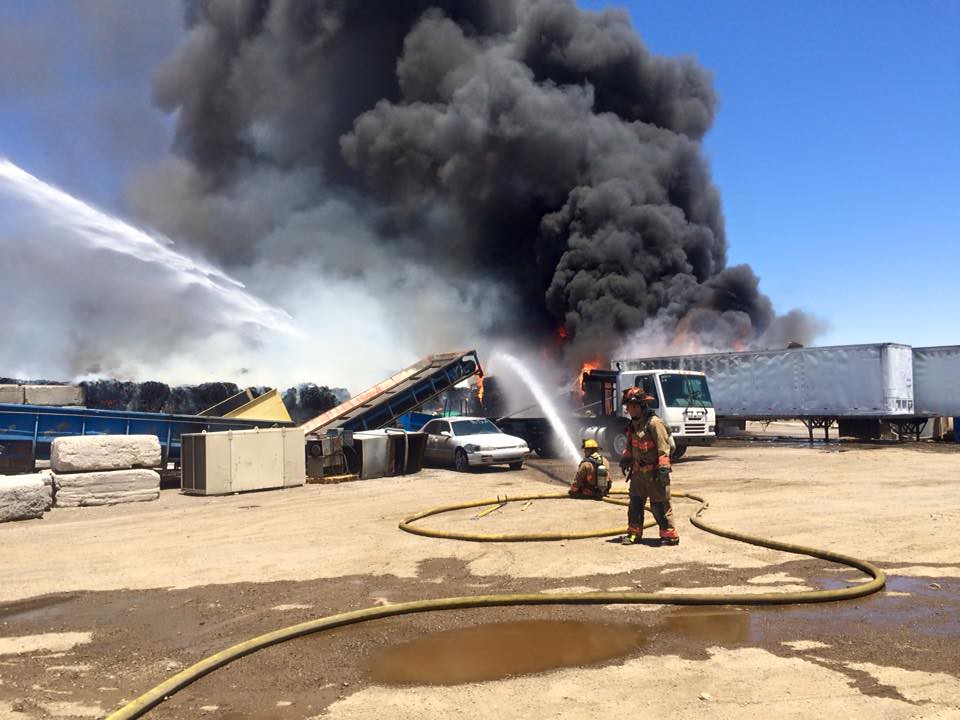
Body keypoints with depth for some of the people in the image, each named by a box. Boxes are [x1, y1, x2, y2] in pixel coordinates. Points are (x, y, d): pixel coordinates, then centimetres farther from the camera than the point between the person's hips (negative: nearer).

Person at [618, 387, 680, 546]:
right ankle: (634, 533, 20)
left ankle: (670, 536, 9)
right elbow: (630, 445, 24)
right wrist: (625, 459, 24)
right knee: (635, 502, 11)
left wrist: (664, 468, -27)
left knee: (659, 505, -1)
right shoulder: (633, 424, 9)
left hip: (654, 473, -8)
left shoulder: (654, 423, -19)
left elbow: (663, 448, -23)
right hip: (639, 472, 8)